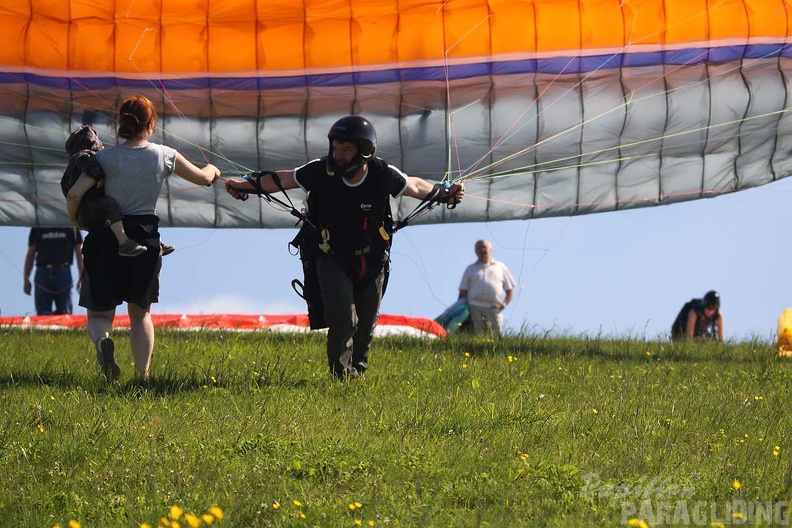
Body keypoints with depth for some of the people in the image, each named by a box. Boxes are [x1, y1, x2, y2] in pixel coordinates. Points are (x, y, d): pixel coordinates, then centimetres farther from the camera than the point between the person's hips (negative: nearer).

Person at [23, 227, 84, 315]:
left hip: (63, 273, -1)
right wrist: (26, 279, 7)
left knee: (65, 313, -6)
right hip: (42, 274, 1)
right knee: (42, 314, -4)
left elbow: (79, 253, 7)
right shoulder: (37, 228, 13)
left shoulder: (71, 228, 9)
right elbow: (30, 255, 15)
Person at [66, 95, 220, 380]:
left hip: (106, 238, -1)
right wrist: (212, 170, 40)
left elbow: (75, 193, -12)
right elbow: (202, 177, 15)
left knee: (99, 311, 8)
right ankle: (142, 375, 11)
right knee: (140, 313, 20)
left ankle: (102, 338, -28)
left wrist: (74, 218, 10)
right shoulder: (164, 156, 0)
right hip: (145, 236, 1)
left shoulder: (106, 157, -5)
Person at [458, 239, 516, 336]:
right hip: (475, 308, 0)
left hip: (494, 309, 0)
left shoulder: (501, 267, 21)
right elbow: (463, 292, 16)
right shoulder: (470, 269, 21)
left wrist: (504, 304, 1)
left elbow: (510, 290, 19)